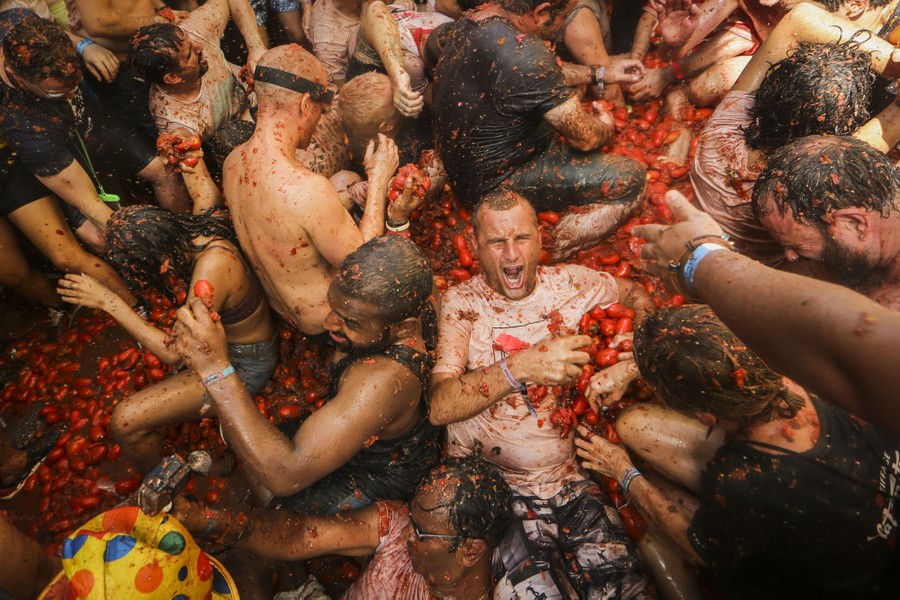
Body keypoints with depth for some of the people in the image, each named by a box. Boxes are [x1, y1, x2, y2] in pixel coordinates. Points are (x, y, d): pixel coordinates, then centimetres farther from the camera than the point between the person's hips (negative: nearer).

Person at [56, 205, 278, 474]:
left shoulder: (212, 269, -36)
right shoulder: (201, 231, -14)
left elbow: (173, 352, -28)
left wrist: (109, 302, -25)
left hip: (244, 367, -9)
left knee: (125, 420, -11)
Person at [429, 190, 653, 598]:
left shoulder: (569, 282, 1)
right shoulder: (462, 303, -6)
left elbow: (637, 297, 20)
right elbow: (439, 407, -18)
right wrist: (522, 367, -30)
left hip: (570, 481, 3)